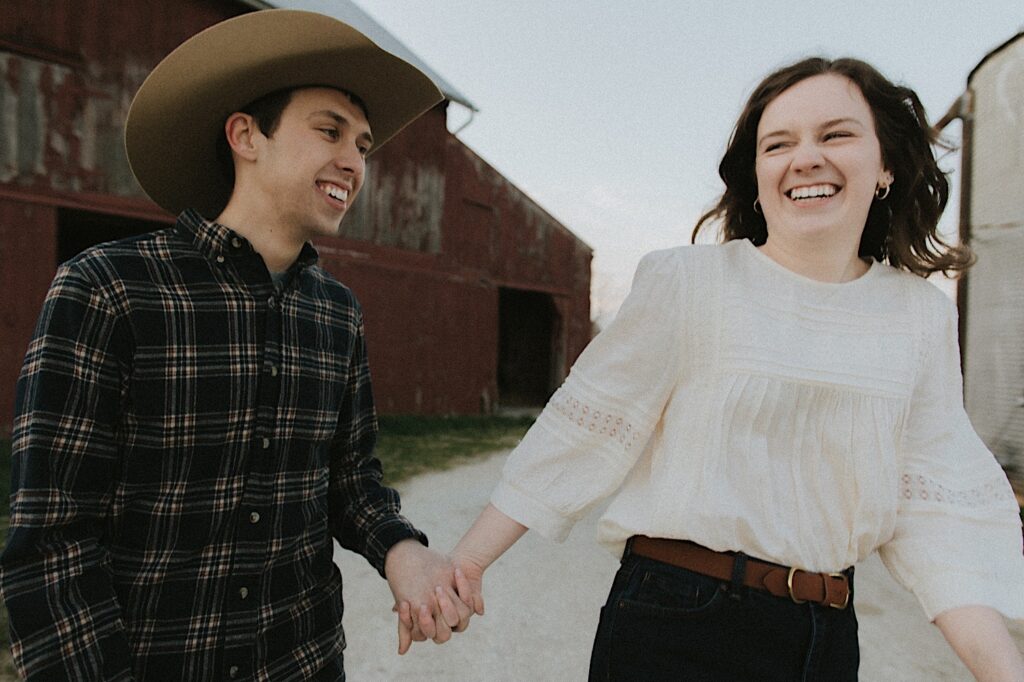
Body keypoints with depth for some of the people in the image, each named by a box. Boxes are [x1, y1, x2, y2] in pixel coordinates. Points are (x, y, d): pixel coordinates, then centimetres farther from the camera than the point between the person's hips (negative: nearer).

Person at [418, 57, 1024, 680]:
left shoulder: (923, 316, 1)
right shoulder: (688, 280, -10)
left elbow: (936, 498, 1)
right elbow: (586, 429, -10)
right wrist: (466, 562, -9)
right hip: (675, 625, -4)